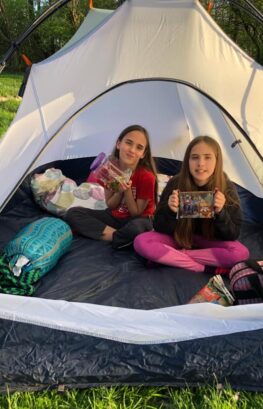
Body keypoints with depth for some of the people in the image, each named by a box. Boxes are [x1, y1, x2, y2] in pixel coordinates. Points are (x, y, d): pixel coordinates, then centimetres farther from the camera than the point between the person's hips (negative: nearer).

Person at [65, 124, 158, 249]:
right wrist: (119, 191, -22)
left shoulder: (147, 177, -21)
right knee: (72, 213, -14)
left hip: (137, 220, -5)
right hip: (115, 216, 6)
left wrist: (127, 191, -28)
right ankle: (120, 236, -21)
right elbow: (110, 206, -2)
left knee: (136, 228, -43)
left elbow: (136, 213, -13)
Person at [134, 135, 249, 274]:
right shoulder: (175, 184, -19)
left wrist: (221, 213, -35)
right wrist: (171, 211, -36)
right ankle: (208, 268, -21)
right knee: (141, 242, -27)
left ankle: (170, 256, -19)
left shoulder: (227, 188, -18)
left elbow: (232, 235, -16)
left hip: (208, 241, 0)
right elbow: (159, 228, -15)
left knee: (240, 253, -30)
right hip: (178, 237, 0)